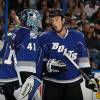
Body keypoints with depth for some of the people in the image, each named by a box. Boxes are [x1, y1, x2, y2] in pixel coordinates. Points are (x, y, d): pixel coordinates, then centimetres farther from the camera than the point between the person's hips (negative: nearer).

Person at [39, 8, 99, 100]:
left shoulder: (78, 36, 5)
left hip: (73, 83, 2)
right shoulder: (45, 37, -2)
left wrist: (89, 77, 8)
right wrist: (51, 65, -19)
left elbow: (83, 58, 12)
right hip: (52, 84, -1)